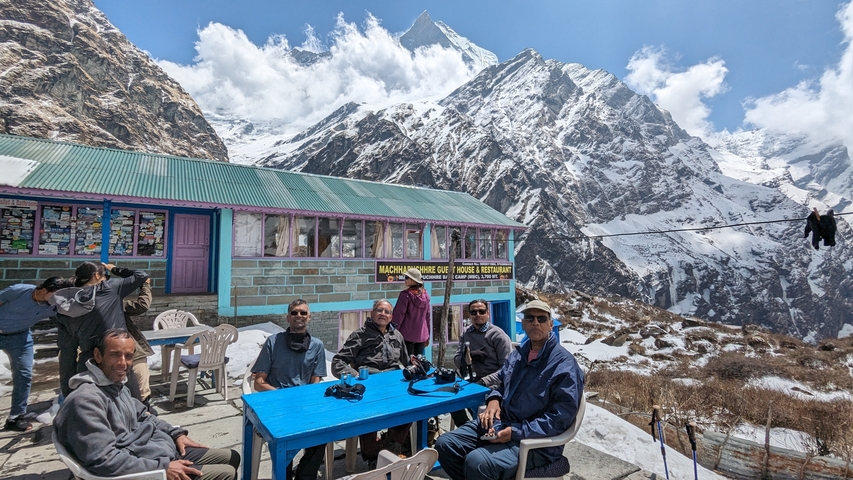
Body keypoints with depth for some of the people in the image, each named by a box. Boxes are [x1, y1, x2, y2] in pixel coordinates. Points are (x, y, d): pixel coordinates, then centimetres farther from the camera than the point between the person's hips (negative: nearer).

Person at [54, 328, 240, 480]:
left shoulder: (115, 383, 5)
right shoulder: (86, 399, -25)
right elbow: (103, 460, -29)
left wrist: (176, 433, 8)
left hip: (162, 450, 10)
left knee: (232, 457, 15)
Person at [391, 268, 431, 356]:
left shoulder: (406, 295, -13)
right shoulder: (425, 294, 6)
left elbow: (398, 315, -12)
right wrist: (427, 335, 21)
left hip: (407, 335, -6)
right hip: (422, 335, 6)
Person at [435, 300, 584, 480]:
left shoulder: (565, 365, -14)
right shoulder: (518, 353, 11)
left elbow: (561, 417, -19)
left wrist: (516, 432, -23)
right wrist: (494, 400, 1)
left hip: (535, 441, -7)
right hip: (500, 422, 8)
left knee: (476, 462, -30)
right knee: (445, 444, -3)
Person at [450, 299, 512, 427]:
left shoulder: (498, 335, -6)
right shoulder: (466, 333, 9)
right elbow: (457, 360, 6)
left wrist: (484, 381, -21)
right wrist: (470, 355, -15)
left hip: (493, 384, -5)